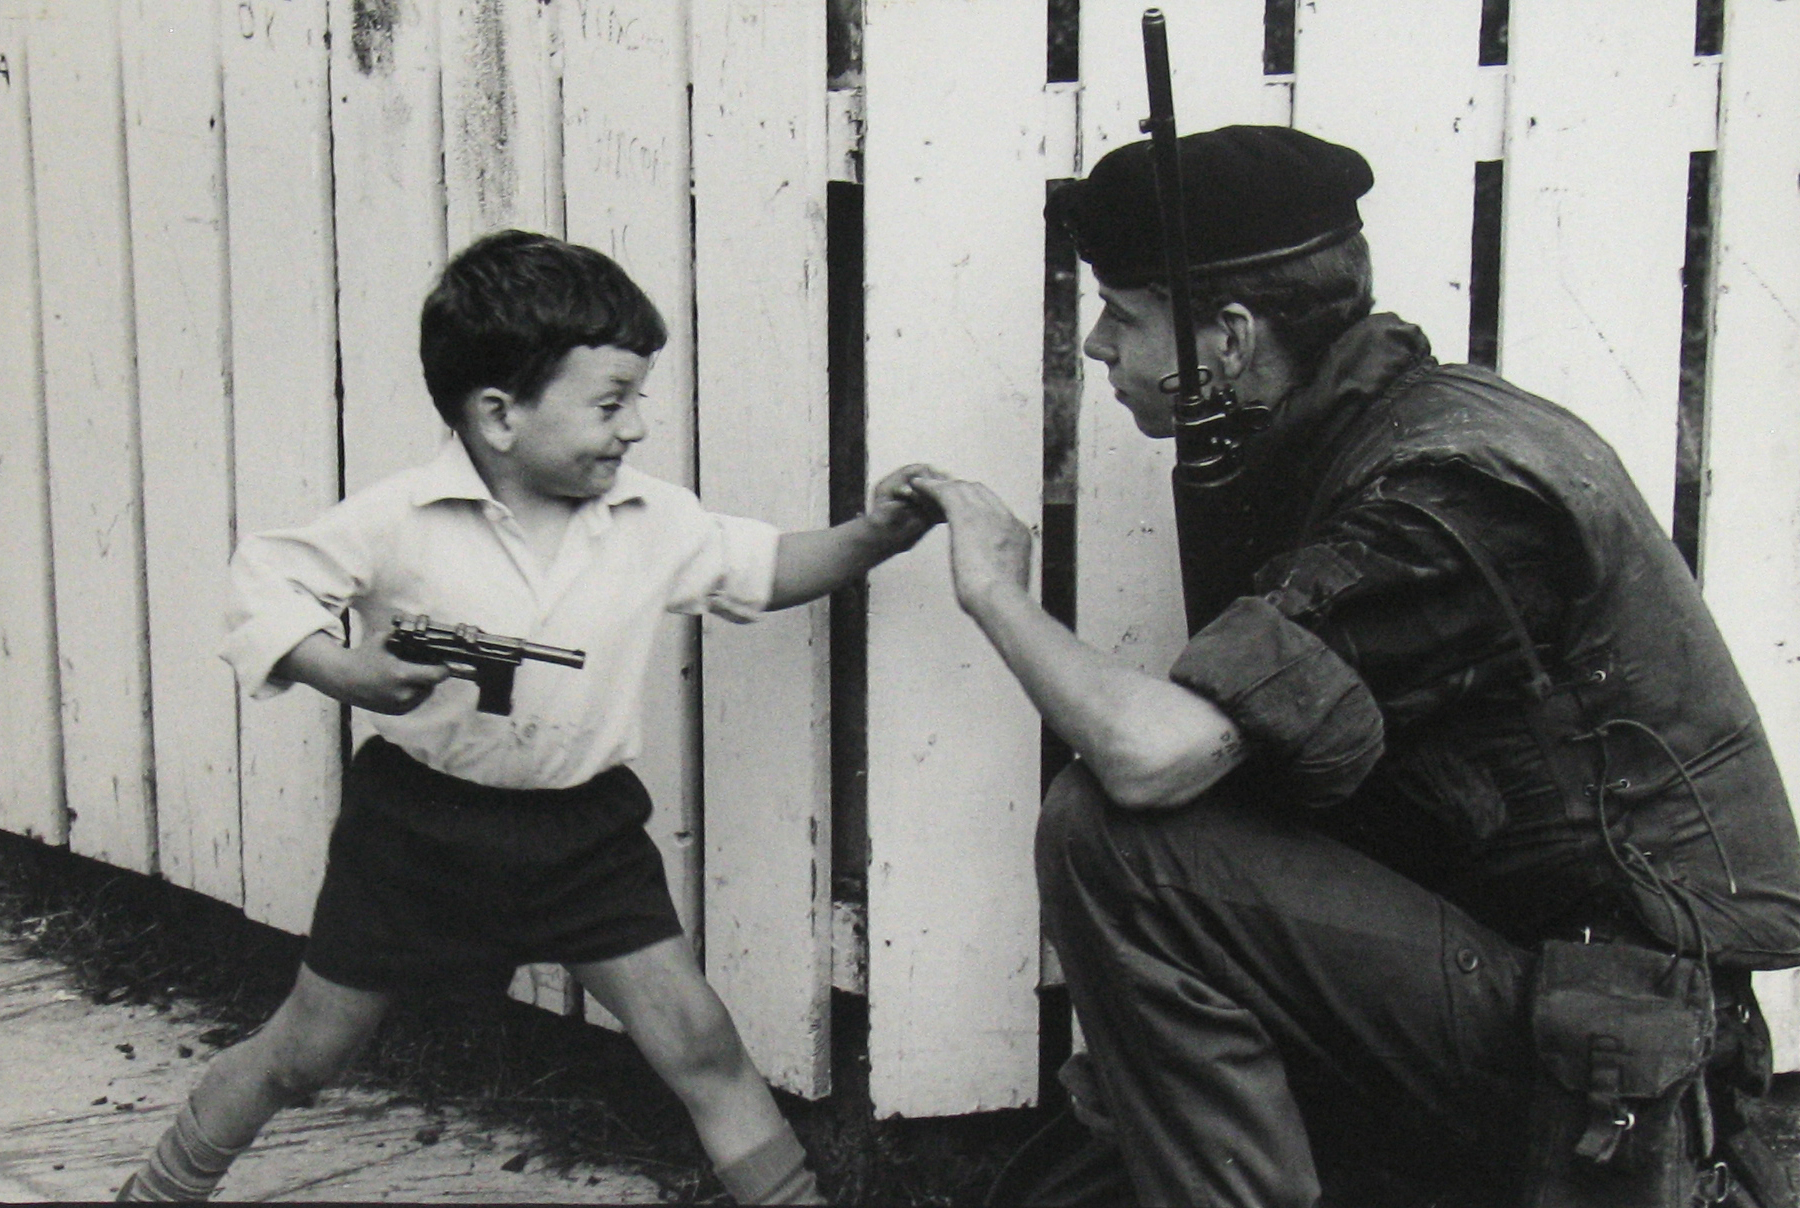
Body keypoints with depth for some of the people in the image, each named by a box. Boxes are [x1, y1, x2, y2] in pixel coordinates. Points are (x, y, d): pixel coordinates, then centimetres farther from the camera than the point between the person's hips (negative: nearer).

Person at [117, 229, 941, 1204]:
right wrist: (346, 673, -23)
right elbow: (267, 584, -6)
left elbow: (762, 570, 8)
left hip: (584, 828, 2)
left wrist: (871, 536, -8)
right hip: (422, 821, -2)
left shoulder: (652, 522, -4)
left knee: (702, 1048, -2)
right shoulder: (398, 521, -15)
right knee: (303, 1052, 12)